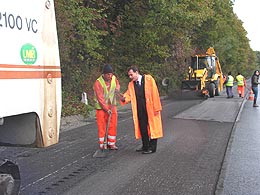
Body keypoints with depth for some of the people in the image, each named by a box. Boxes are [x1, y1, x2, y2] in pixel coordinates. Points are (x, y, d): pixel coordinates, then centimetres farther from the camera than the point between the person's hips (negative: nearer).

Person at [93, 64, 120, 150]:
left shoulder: (114, 78, -2)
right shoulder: (98, 83, -19)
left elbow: (117, 84, 21)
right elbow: (100, 98, -20)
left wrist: (117, 88, -3)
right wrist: (107, 109, -23)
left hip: (112, 106, 5)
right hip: (101, 107, -5)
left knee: (113, 125, 7)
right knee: (102, 126, 0)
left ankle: (111, 143, 18)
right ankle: (102, 144, 11)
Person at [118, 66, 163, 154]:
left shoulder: (148, 79, -8)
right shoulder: (131, 84, 8)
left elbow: (155, 93, -11)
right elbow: (129, 94, 3)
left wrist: (156, 107, -14)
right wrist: (124, 98, -22)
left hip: (150, 107, -5)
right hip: (140, 109, 5)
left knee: (152, 127, 1)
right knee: (142, 127, 11)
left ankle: (152, 147, 10)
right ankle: (145, 146, 24)